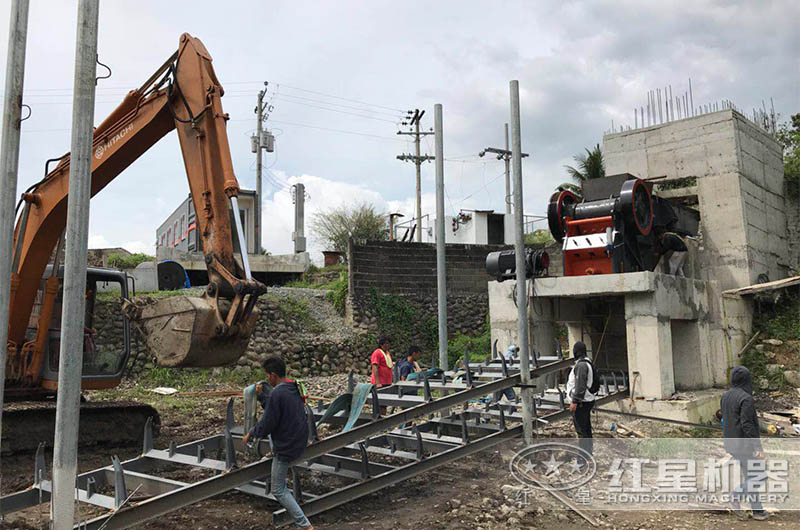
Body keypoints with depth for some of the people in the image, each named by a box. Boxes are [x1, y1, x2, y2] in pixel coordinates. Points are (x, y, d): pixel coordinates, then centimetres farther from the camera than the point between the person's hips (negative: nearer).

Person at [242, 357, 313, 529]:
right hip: (300, 442, 9)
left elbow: (267, 425, -19)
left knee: (278, 490, 4)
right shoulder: (295, 389, 4)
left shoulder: (277, 394, -22)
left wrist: (250, 434, -1)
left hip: (285, 447, -9)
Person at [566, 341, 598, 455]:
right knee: (586, 428, 17)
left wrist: (574, 402, -22)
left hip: (581, 403, -10)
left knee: (582, 428, -6)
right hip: (588, 400, 10)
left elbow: (580, 385, -24)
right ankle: (587, 453, 27)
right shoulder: (588, 363, 13)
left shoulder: (581, 365, -19)